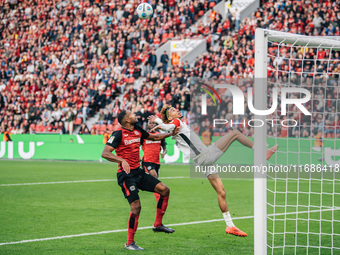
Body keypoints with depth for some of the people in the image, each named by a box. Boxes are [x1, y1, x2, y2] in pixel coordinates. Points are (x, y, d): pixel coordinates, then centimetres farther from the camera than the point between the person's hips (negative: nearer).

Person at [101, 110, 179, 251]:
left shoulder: (138, 130, 9)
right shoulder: (118, 134, -14)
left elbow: (153, 137, 28)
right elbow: (105, 153, -22)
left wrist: (171, 134, 26)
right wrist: (122, 160, -36)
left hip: (138, 172, 8)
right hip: (126, 175, -8)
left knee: (164, 190, 2)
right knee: (136, 206, -16)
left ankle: (158, 224, 16)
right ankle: (129, 243, -6)